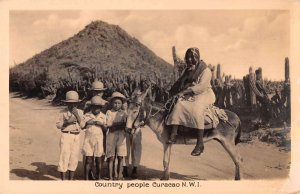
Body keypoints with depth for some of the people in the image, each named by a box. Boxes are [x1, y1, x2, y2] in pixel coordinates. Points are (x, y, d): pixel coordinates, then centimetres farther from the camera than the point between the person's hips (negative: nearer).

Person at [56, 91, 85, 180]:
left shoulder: (80, 112, 9)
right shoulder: (64, 112, -1)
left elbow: (82, 125, -1)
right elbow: (58, 125, -2)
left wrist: (77, 115, -10)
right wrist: (67, 121, -16)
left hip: (76, 136, 4)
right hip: (66, 135, -4)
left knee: (74, 158, 8)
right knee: (64, 157, -7)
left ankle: (71, 179, 20)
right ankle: (63, 180, 1)